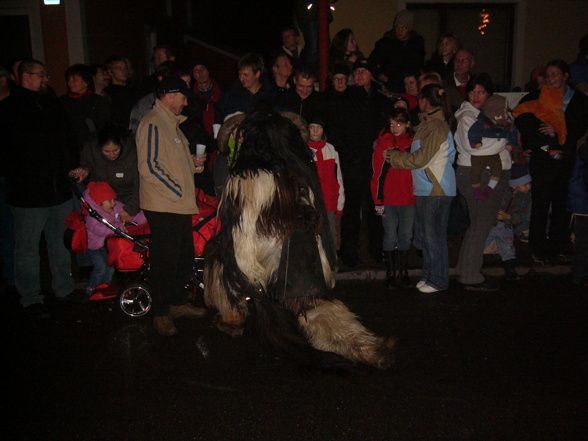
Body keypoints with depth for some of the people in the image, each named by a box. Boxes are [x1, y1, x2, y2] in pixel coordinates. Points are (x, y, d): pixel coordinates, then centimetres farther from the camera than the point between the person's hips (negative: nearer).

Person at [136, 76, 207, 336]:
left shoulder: (172, 123, 20)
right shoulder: (152, 124, -12)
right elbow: (149, 167, -19)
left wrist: (193, 163, 8)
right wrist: (178, 191, -16)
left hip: (181, 205, 10)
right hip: (163, 206, -10)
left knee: (185, 257, 16)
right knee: (165, 261, -2)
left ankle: (177, 303, 30)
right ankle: (161, 314, 11)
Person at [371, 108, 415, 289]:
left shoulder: (414, 143, 7)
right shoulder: (384, 143, 2)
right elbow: (377, 172, 0)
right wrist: (378, 200, -5)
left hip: (409, 198, 2)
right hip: (388, 199, -1)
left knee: (406, 236, 7)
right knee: (390, 236, 1)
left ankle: (403, 271, 19)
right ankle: (391, 273, 11)